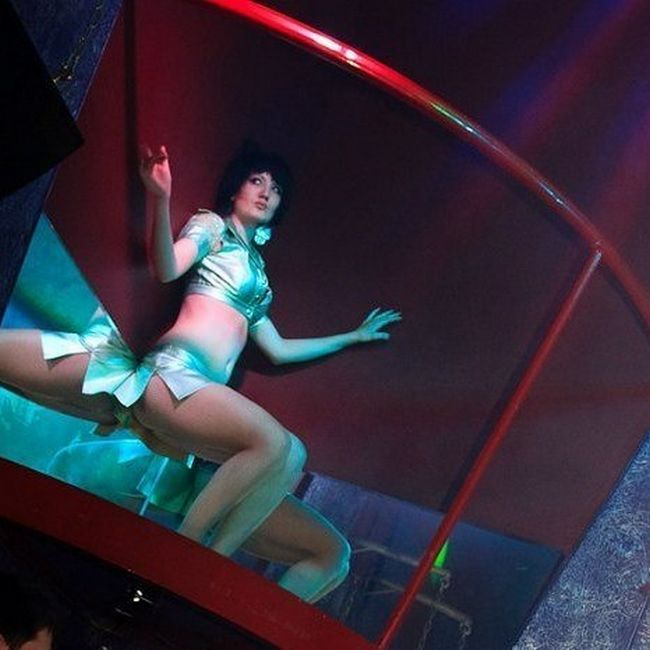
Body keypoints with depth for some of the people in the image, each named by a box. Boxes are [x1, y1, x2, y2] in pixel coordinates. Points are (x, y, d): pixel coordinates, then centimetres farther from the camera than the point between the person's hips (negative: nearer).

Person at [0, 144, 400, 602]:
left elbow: (277, 349, 41)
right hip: (173, 370, -7)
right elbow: (168, 269, -3)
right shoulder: (212, 225, 18)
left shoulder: (254, 267, 38)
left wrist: (353, 337, 52)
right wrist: (161, 200, -21)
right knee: (280, 447, -41)